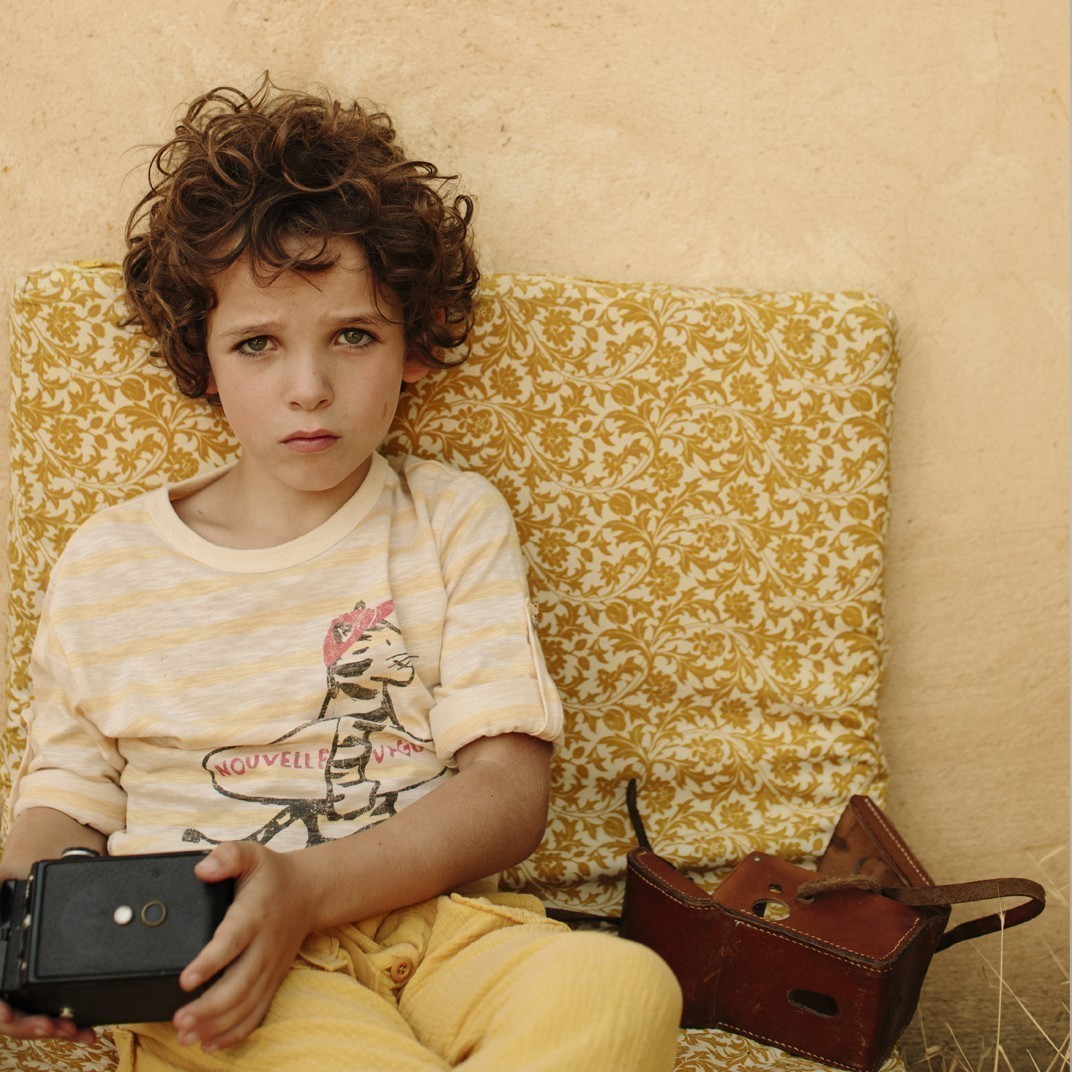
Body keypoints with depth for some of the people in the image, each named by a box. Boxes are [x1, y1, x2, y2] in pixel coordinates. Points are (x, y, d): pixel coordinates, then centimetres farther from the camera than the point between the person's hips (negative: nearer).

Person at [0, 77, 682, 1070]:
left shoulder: (454, 521, 9)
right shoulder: (106, 562, 11)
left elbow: (507, 790, 1)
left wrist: (308, 888, -16)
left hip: (433, 920, 2)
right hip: (212, 969, -2)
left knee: (623, 986, -31)